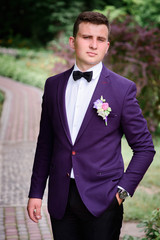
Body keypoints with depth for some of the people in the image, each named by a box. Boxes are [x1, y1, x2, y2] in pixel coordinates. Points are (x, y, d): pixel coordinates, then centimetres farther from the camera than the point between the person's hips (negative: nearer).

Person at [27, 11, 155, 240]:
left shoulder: (123, 89, -4)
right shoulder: (53, 85, 6)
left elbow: (144, 147, 0)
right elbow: (45, 144, 11)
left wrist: (123, 190, -7)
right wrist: (36, 192, 9)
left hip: (102, 202, -3)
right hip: (60, 200, 3)